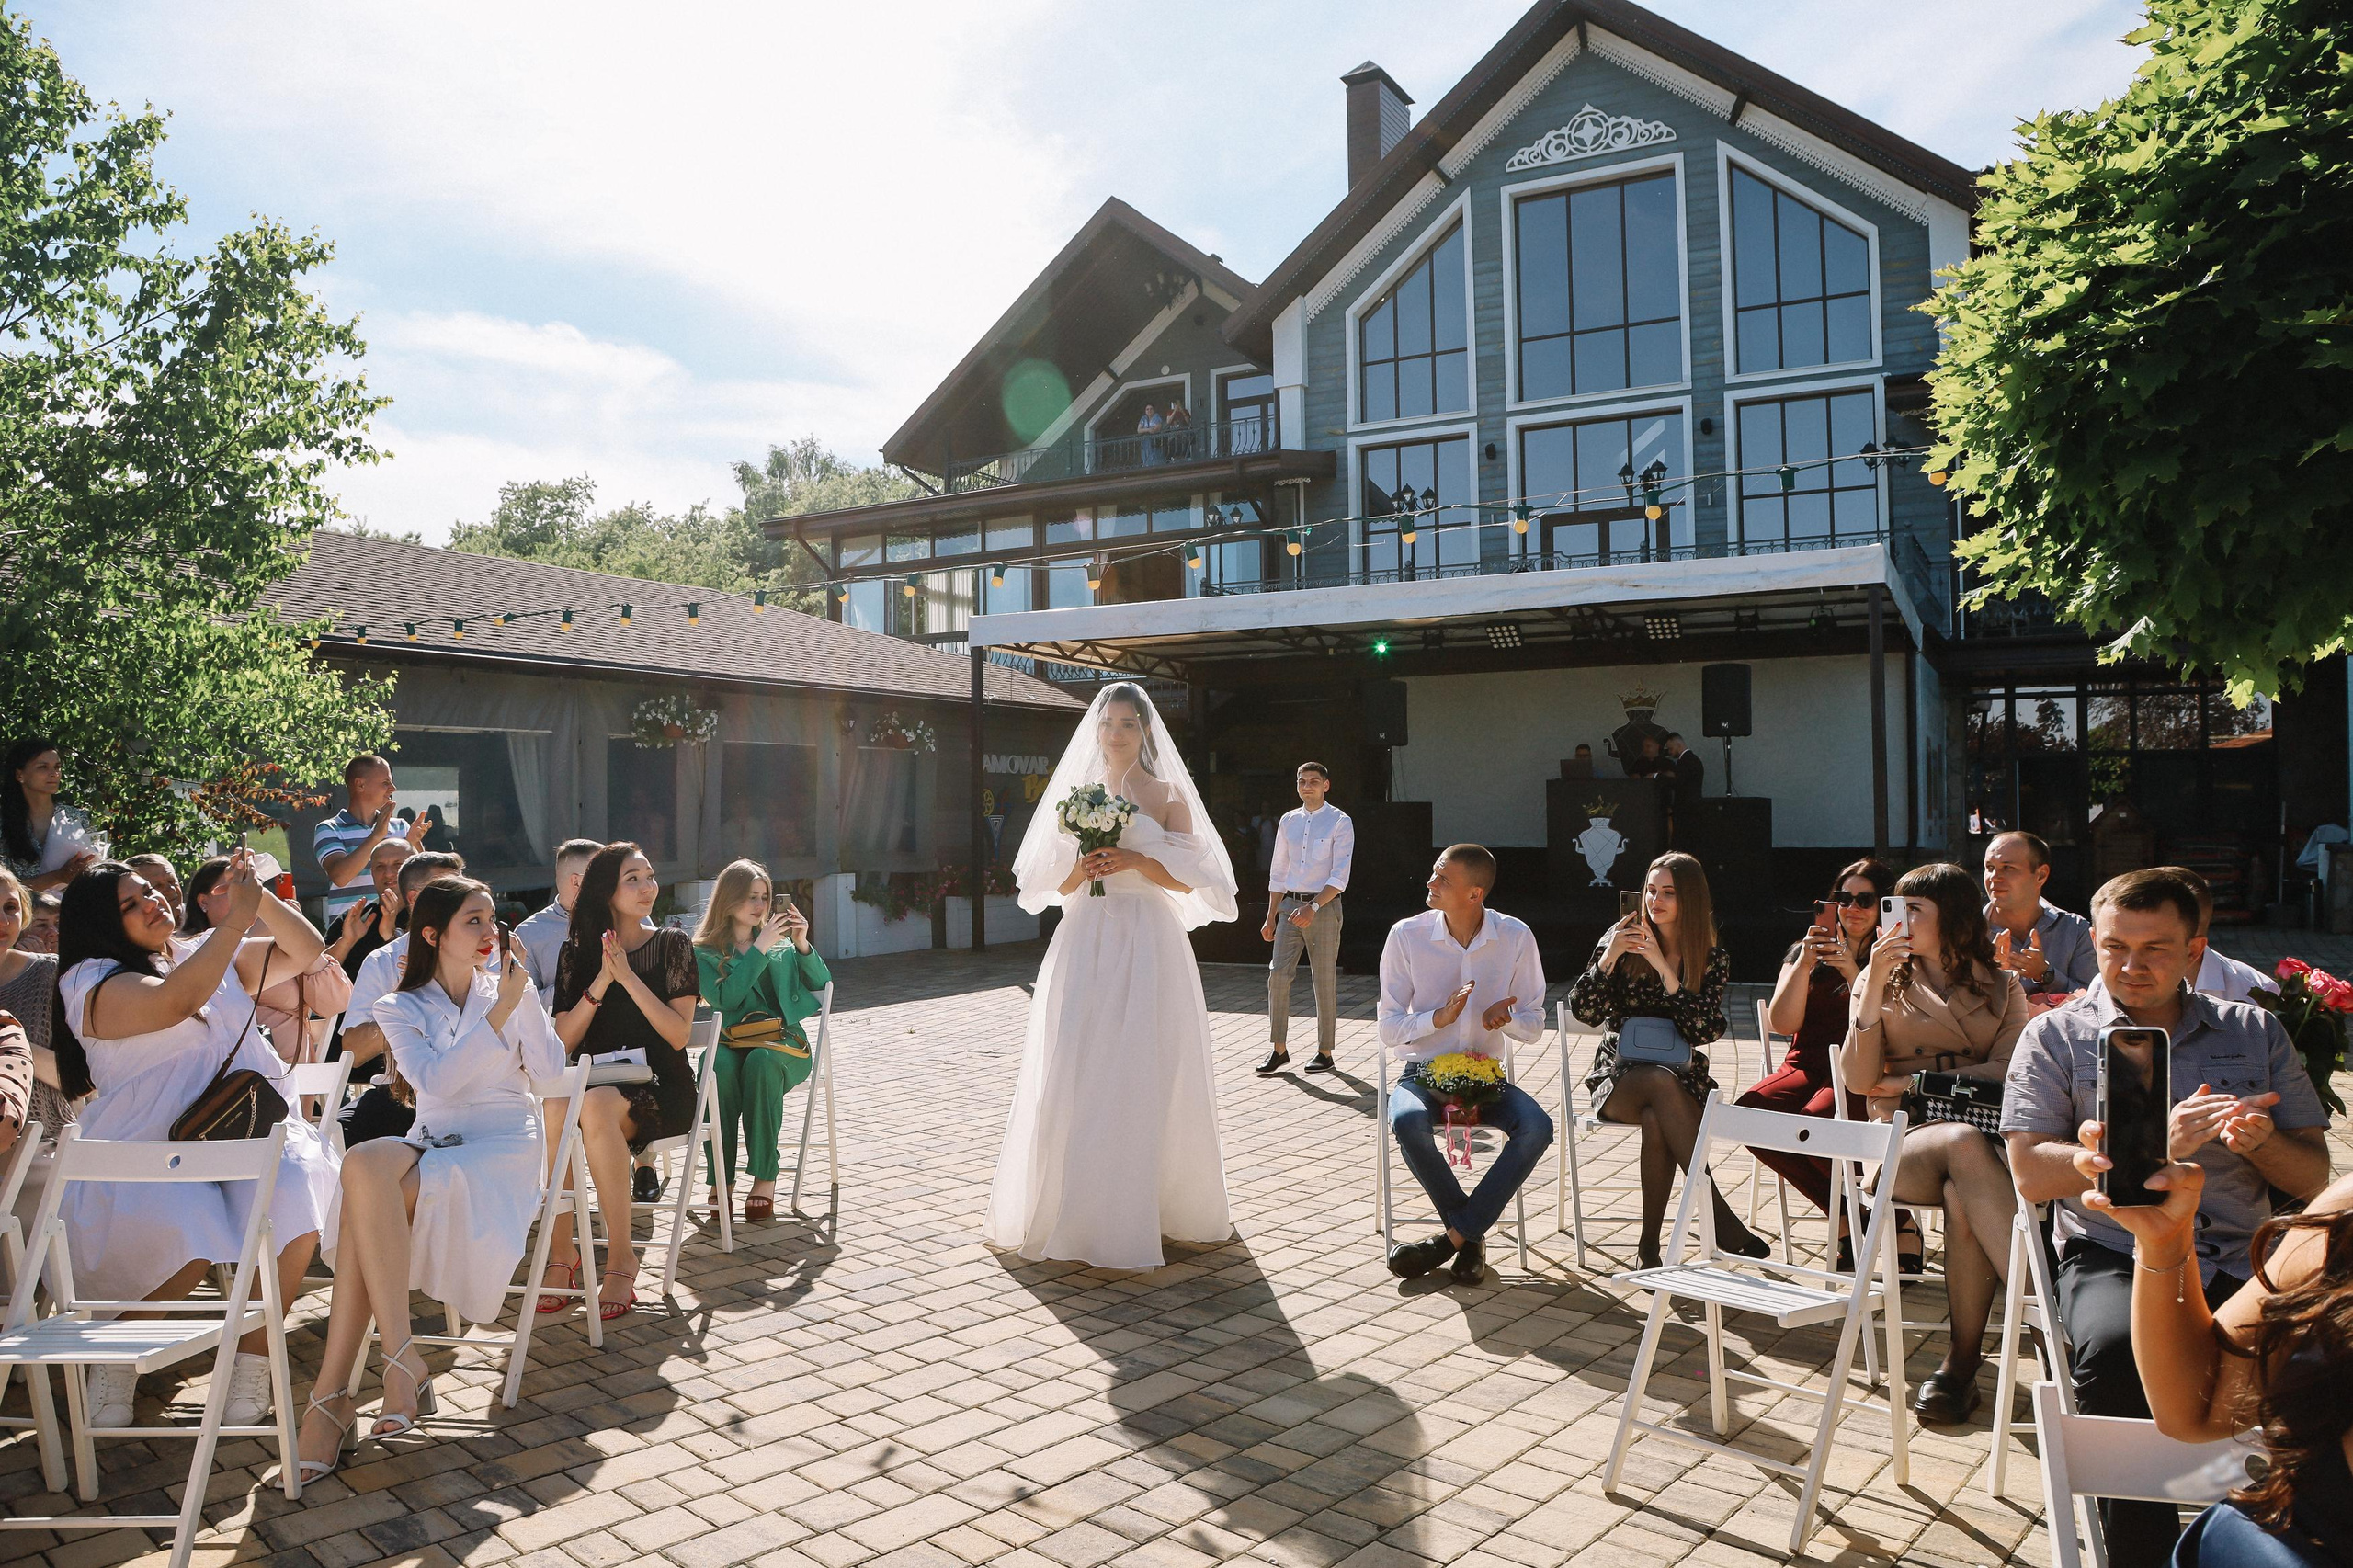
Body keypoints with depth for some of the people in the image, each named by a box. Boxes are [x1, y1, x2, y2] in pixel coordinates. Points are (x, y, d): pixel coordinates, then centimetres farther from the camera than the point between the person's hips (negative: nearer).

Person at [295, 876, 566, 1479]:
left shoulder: (507, 990, 10)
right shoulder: (401, 1008, 9)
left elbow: (550, 1067, -3)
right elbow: (437, 1080, -10)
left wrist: (523, 992, -8)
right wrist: (500, 1010, -15)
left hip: (502, 1146, -2)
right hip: (432, 1142, 2)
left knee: (363, 1205, -28)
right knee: (363, 1165, -34)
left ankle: (332, 1391, -24)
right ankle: (401, 1359, -34)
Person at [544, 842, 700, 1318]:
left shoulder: (672, 945, 5)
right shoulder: (577, 952, 12)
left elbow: (679, 1035, -5)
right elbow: (564, 1042, 3)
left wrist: (629, 977, -13)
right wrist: (601, 982, -10)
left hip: (660, 1087, -2)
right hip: (595, 1082, 2)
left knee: (595, 1105, -36)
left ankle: (622, 1255, -26)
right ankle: (561, 1249, -22)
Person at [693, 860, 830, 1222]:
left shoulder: (781, 945, 19)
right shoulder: (704, 952, 10)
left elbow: (821, 984, 9)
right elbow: (725, 997, -8)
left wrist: (802, 944, -5)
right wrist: (760, 948, -11)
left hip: (782, 1045, 1)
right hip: (731, 1043, -1)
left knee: (761, 1062, -34)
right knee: (719, 1064, -35)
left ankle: (765, 1180, -35)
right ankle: (721, 1181, -31)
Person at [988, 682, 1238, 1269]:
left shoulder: (1169, 795, 4)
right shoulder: (1076, 793, 13)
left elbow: (1188, 881, -1)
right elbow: (1052, 884, 13)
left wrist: (1134, 860, -14)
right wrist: (1082, 870, -8)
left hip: (1148, 943, -2)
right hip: (1085, 941, 3)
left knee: (1144, 1074, -3)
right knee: (1075, 1074, -2)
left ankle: (1145, 1207, 8)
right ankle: (1074, 1206, 7)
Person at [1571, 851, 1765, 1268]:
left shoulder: (1712, 959, 4)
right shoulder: (1623, 938, 2)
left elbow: (1705, 1030, -11)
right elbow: (1584, 1011, -2)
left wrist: (1663, 967, -18)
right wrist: (1607, 959, -18)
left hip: (1682, 1077, 1)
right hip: (1619, 1076, 0)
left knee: (1657, 1122, -36)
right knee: (1662, 1082, -37)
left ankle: (1650, 1246, -26)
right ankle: (1720, 1217, -38)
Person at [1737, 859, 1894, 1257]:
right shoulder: (1806, 952, 16)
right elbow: (1782, 1023, 2)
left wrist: (1854, 973, -17)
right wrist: (1804, 964, -9)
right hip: (1807, 1066, 4)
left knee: (1814, 1121, -36)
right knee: (1750, 1112, -28)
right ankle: (1845, 1213, -12)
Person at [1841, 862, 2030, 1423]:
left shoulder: (2001, 987, 18)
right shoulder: (1883, 979, 16)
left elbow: (2006, 1072, 2)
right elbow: (1859, 1080, 1)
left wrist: (1915, 1081, -3)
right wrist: (1875, 986, -6)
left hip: (1987, 1134, 1)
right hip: (1904, 1140, -1)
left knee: (1962, 1198, -37)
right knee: (1964, 1144, -38)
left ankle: (1963, 1356, -27)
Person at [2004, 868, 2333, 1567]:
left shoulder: (2254, 1032, 17)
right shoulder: (2055, 1037, 7)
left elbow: (2314, 1176, 16)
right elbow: (2032, 1174, -3)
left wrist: (2262, 1141, -7)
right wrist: (2156, 1145, -14)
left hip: (2239, 1264, 3)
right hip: (2114, 1259, -2)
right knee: (2118, 1350, -35)